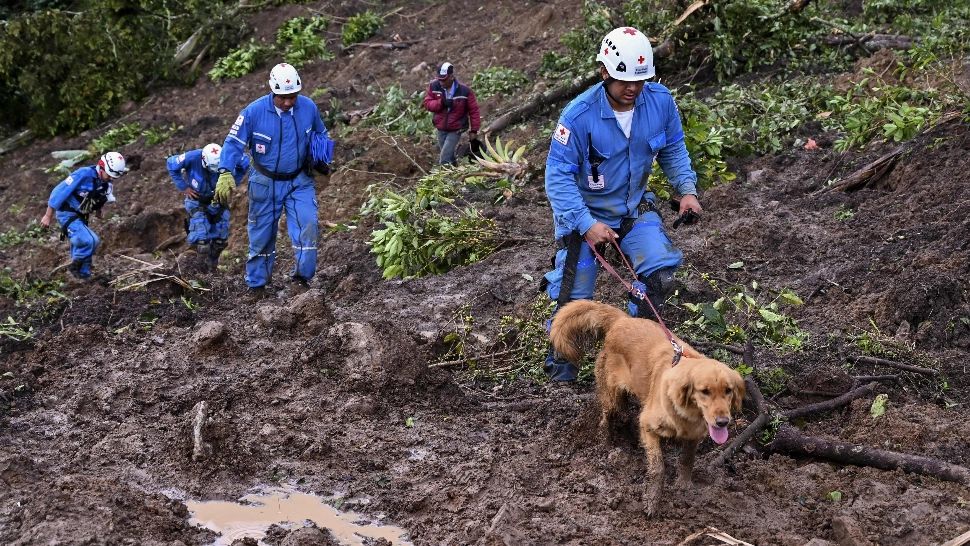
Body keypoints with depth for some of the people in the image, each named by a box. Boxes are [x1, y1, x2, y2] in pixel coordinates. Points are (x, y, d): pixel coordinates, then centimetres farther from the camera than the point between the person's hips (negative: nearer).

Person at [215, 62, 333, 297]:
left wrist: (321, 161, 1)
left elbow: (321, 136, 12)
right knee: (262, 234, 8)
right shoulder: (254, 111, -17)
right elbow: (234, 142, -15)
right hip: (266, 183, -1)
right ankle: (256, 284, 24)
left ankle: (302, 275, -4)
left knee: (307, 224, -18)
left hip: (299, 181, 1)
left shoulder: (309, 108, -8)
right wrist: (226, 173, -28)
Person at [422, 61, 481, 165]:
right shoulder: (434, 86, -11)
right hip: (441, 129, 4)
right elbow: (427, 103, -8)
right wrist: (441, 102, -27)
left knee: (444, 159, -14)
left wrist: (474, 130, -7)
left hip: (456, 130, -4)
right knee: (449, 156, 19)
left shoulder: (464, 91, -19)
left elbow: (473, 111, -10)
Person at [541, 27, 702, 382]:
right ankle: (561, 360, 24)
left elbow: (673, 149, 5)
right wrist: (586, 224, -30)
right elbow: (558, 176, -23)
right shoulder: (579, 115, -27)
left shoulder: (660, 102, -14)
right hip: (584, 213, -4)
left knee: (661, 272, -12)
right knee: (575, 297, 0)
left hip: (634, 207, 4)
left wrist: (686, 189, -10)